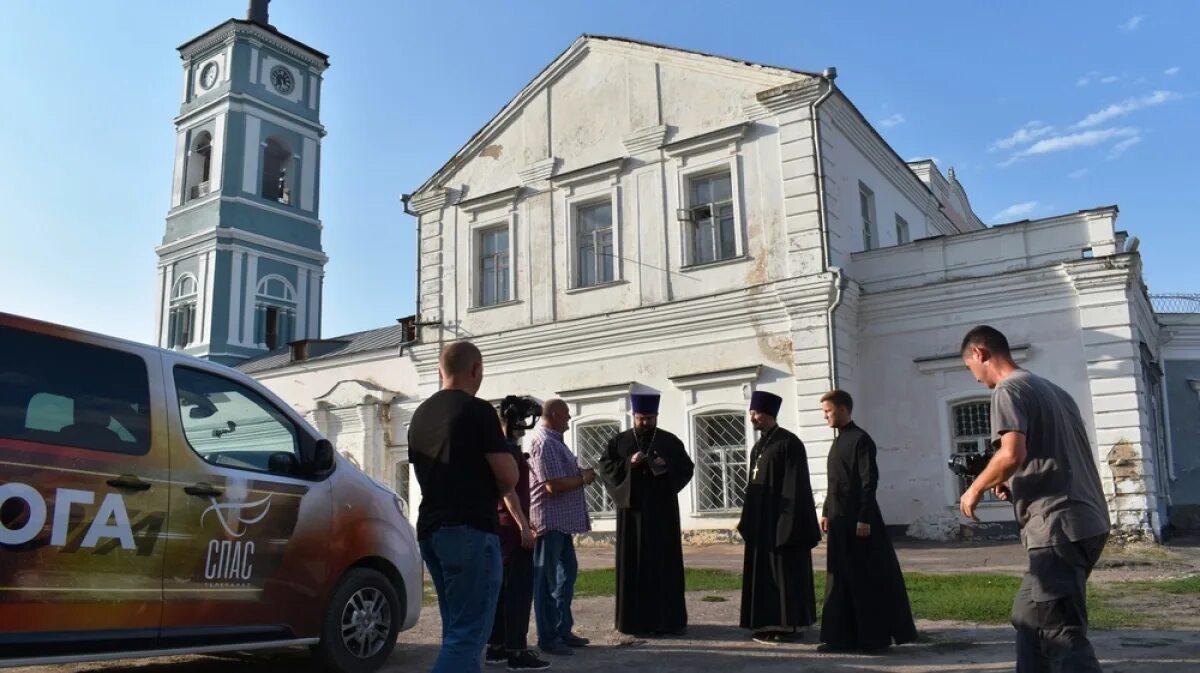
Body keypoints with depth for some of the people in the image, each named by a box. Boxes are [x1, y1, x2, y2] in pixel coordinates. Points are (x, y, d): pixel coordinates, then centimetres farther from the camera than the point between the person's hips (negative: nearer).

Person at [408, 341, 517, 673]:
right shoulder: (477, 410, -10)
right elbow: (508, 476, -12)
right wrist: (491, 493, 10)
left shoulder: (420, 414, 13)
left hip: (430, 528, 8)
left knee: (457, 629, 17)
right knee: (468, 633, -6)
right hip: (470, 529, -8)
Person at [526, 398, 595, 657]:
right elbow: (554, 485, -24)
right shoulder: (544, 442, -18)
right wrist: (583, 478, -10)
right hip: (549, 519, -11)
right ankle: (548, 638, 8)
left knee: (566, 573, 17)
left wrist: (579, 474, 8)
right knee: (548, 580, -1)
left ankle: (562, 630, 27)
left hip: (561, 520, 11)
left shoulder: (551, 439, 15)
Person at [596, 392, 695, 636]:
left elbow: (687, 468, 4)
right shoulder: (619, 442, 6)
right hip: (632, 509, 0)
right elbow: (605, 468, 0)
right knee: (634, 564, -1)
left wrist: (666, 466, -15)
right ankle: (637, 619, 4)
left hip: (662, 510, 1)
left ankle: (668, 618, 8)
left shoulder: (670, 441, 7)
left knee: (665, 563, 2)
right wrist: (628, 464, -16)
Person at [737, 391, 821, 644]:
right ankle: (770, 623, 17)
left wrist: (788, 521, -19)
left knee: (784, 571, -2)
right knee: (764, 572, 10)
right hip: (761, 521, 9)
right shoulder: (759, 446, 14)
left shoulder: (788, 442, -12)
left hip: (780, 519, -9)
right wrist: (747, 518, 15)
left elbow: (795, 486, -16)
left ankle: (787, 625, 5)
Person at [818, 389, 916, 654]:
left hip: (858, 520, -9)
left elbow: (869, 481, -16)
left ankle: (876, 637, 7)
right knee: (841, 579, 9)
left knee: (869, 579, -1)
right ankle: (843, 636, 15)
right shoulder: (838, 441, 15)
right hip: (839, 520, 9)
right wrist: (826, 513, 17)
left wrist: (864, 518, -19)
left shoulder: (860, 439, -11)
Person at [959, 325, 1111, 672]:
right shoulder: (1053, 390, 22)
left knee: (1063, 634, -10)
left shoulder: (1009, 389, -6)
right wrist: (1015, 484, 23)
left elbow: (1012, 454, -21)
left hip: (1059, 527, -10)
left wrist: (976, 489, -6)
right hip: (1087, 521, 10)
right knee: (1030, 618, 19)